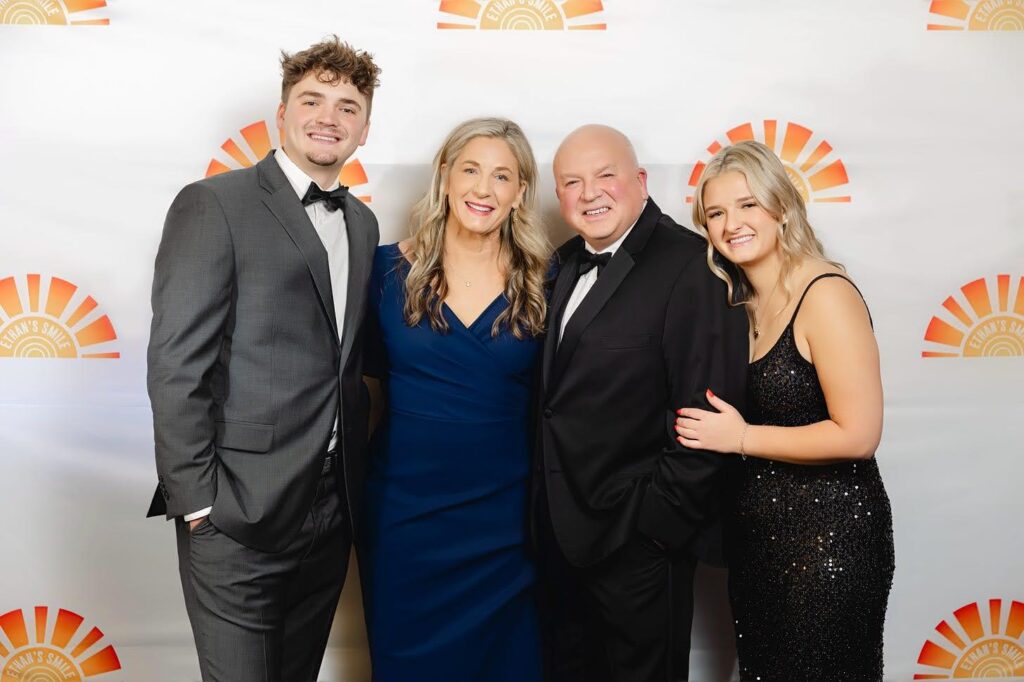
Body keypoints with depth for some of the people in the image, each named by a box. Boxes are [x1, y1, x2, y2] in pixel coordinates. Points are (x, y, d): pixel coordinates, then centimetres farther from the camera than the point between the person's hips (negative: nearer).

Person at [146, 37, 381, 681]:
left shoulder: (362, 223, 12)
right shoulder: (214, 205, -8)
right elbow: (176, 365, -12)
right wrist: (197, 501, -14)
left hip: (333, 507, 6)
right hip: (238, 513, -6)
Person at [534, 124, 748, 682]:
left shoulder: (689, 267, -17)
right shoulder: (568, 263, 8)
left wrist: (656, 519, -17)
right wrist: (549, 506, 8)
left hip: (638, 537, -7)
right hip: (561, 530, 7)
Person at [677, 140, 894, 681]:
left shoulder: (825, 294, -18)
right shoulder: (740, 303, 5)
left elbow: (857, 433, -22)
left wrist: (743, 438, -18)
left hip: (828, 533, -7)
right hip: (757, 530, 8)